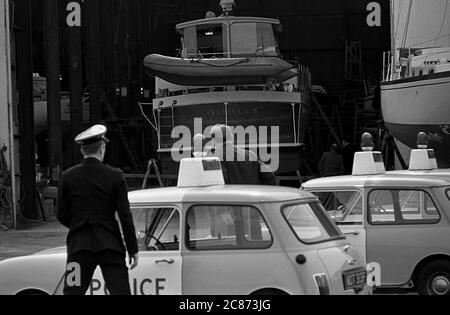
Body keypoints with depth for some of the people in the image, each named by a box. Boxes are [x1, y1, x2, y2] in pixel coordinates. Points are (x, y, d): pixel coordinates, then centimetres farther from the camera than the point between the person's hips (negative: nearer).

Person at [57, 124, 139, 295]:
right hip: (110, 244, -1)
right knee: (120, 292, 1)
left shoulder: (68, 177, 1)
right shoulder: (115, 176, -4)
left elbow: (62, 215, 4)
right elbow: (125, 216, -5)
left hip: (79, 244, 1)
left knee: (73, 291, 5)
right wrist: (133, 250, 0)